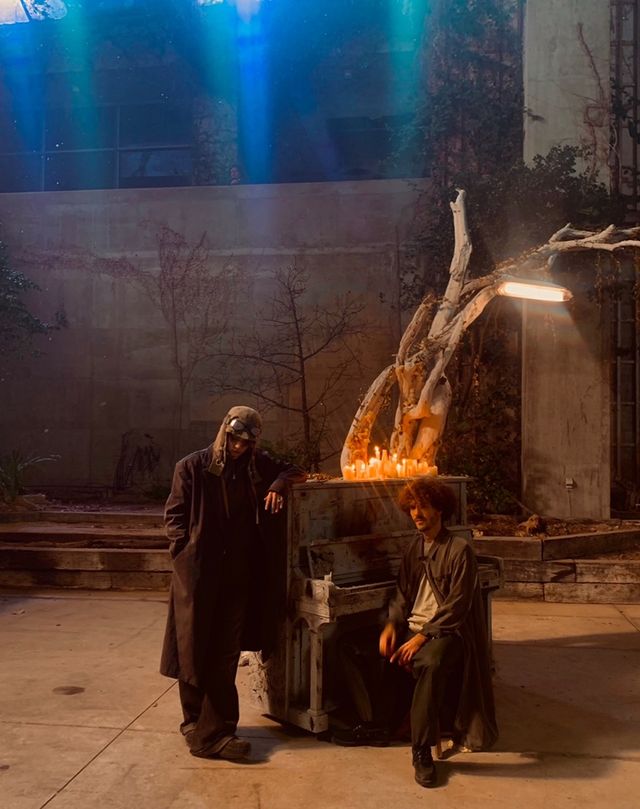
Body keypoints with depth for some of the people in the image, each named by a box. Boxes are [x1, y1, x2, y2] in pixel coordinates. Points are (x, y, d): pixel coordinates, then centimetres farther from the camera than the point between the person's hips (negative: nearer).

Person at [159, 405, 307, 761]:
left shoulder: (258, 466, 7)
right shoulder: (192, 467, -3)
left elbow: (296, 472, 20)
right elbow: (174, 515, 1)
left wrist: (279, 485, -1)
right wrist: (187, 550, -10)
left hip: (238, 575, 3)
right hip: (197, 572, -3)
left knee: (225, 655, 4)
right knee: (194, 650, 5)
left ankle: (211, 731, 14)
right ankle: (199, 724, 20)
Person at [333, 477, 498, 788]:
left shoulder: (459, 549, -9)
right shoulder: (415, 548, 13)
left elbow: (456, 606, -15)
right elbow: (402, 593, 12)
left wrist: (422, 637, -20)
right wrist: (392, 625, -6)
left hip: (445, 632, -7)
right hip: (412, 628, 8)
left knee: (431, 663, -37)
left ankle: (422, 750, -25)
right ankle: (374, 726, 8)